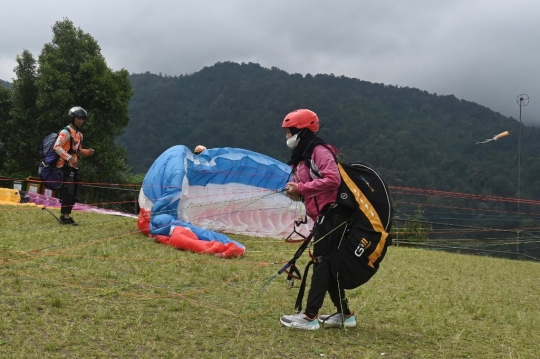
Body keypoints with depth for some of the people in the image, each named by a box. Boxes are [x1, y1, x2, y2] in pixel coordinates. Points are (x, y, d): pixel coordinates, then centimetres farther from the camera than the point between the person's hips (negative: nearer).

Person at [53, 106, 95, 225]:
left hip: (74, 167, 9)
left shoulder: (79, 134, 17)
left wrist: (87, 152, 5)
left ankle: (66, 215, 16)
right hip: (66, 166, -9)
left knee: (73, 193, 9)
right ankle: (65, 216, -10)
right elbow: (57, 147, -20)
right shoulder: (66, 132, -11)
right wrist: (69, 158, -26)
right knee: (68, 192, -13)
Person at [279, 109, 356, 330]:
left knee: (322, 263, -7)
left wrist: (301, 188, -20)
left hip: (333, 215, -10)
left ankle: (310, 317, -4)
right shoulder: (300, 159, 17)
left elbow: (333, 179, -25)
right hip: (322, 218, 10)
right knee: (327, 265, 12)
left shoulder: (319, 152, -11)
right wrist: (295, 193, -2)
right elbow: (307, 192, 22)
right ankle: (345, 314, 22)